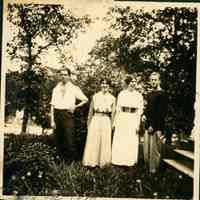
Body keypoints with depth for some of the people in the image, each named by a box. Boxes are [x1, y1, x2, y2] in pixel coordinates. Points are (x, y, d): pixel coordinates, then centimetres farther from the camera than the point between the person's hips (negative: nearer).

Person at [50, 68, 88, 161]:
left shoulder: (74, 88, 7)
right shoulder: (56, 89, 12)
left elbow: (85, 100, 14)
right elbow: (52, 105, 9)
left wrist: (75, 106, 2)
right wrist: (52, 120, 1)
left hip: (67, 114, -3)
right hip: (57, 114, 3)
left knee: (69, 138, -10)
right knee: (58, 139, 4)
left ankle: (73, 160, -3)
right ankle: (62, 159, 15)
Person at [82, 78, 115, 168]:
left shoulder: (112, 98, 4)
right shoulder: (95, 96, 4)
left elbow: (113, 113, 7)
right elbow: (91, 111, 9)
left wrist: (112, 124, 5)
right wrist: (88, 122, 8)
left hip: (106, 121, 0)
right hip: (96, 120, 0)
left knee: (105, 142, 5)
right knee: (93, 141, 3)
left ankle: (103, 162, 16)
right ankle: (92, 161, 13)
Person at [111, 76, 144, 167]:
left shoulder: (139, 95, 4)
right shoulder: (121, 94, 6)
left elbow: (139, 111, 2)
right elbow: (118, 108, 8)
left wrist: (138, 124, -4)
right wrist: (115, 121, 5)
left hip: (133, 119, -1)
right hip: (122, 119, 1)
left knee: (131, 142, 0)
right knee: (119, 141, 2)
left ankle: (130, 161, 9)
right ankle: (119, 160, 11)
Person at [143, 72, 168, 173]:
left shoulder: (162, 94, -7)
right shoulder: (149, 94, 16)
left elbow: (163, 112, -11)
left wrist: (154, 126, -13)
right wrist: (144, 114, 6)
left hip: (157, 127, -7)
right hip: (148, 125, 7)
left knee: (155, 149, -4)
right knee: (146, 149, 6)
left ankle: (153, 169, 5)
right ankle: (147, 168, 16)